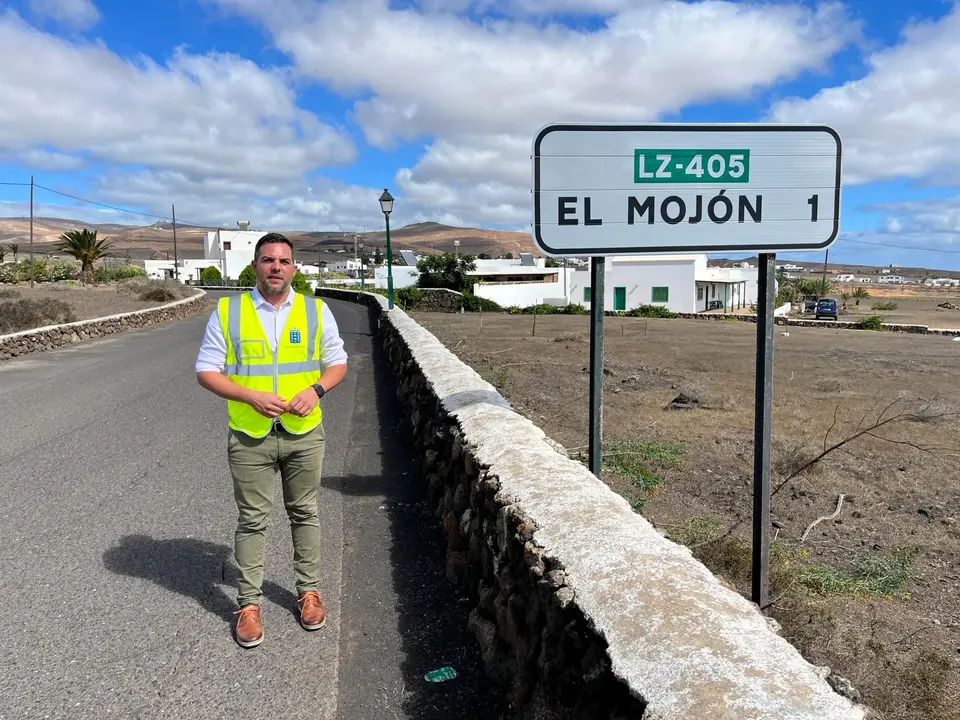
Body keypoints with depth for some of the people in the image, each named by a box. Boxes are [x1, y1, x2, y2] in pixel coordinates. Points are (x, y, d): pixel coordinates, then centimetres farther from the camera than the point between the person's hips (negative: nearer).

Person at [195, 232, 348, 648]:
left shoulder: (316, 310, 2)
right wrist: (252, 396, -16)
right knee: (252, 520, 7)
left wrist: (316, 389, -12)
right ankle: (249, 603, 21)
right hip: (249, 437, -1)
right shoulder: (227, 311, -2)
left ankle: (308, 590, 30)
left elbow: (337, 363, 9)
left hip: (304, 434, 1)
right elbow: (206, 371, -1)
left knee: (304, 513, 14)